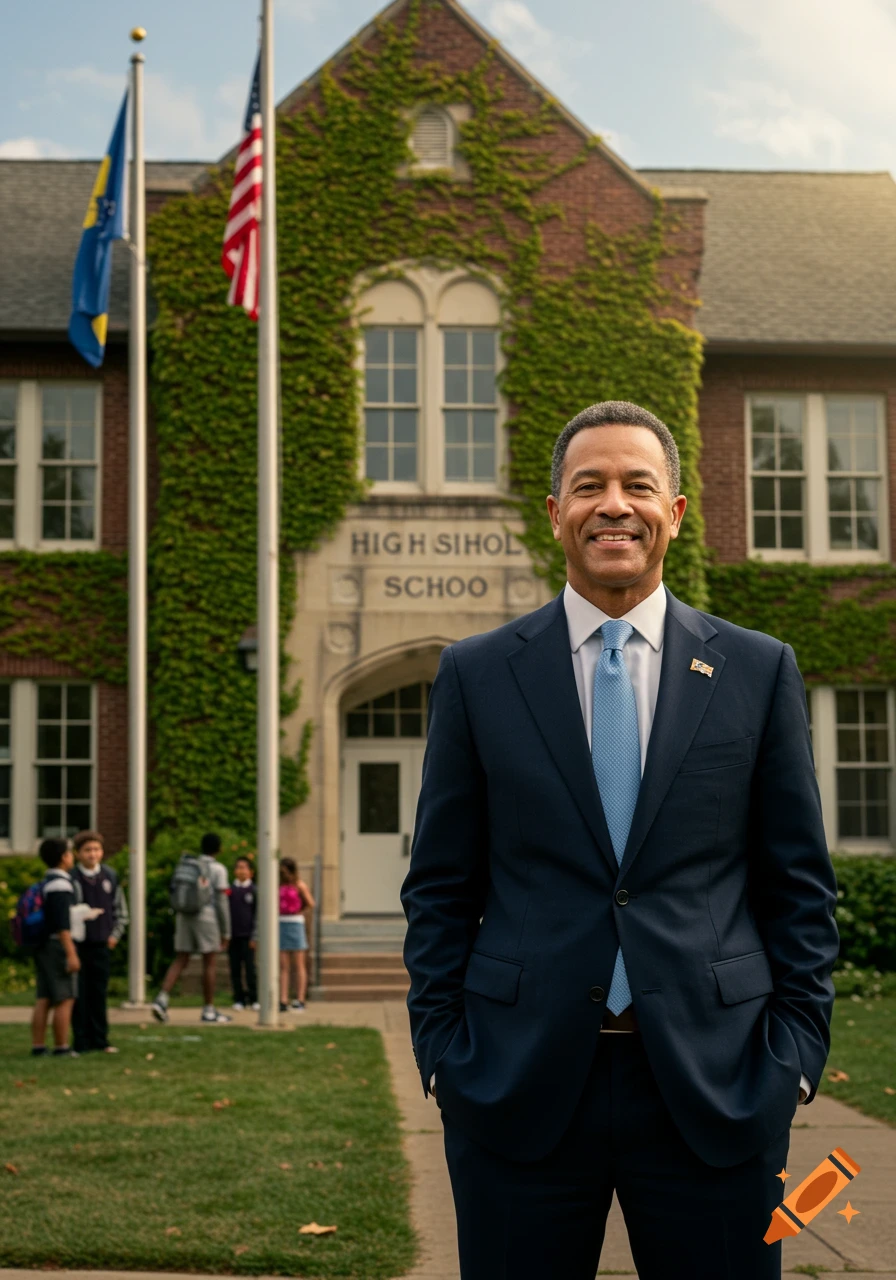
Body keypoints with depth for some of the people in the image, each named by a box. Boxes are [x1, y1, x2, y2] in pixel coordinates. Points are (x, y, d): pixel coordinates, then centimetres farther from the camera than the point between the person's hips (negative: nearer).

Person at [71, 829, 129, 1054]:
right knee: (80, 994, -1)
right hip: (78, 944, -4)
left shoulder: (110, 876, 6)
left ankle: (100, 1039, 16)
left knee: (99, 993, 9)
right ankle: (82, 1042, 5)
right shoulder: (72, 878, -8)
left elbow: (120, 910, 15)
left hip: (102, 944, 4)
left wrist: (115, 935, 7)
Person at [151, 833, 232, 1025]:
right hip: (206, 919, -5)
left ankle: (161, 999, -11)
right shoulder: (217, 869, -6)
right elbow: (221, 903, -8)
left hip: (184, 916, 5)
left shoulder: (186, 865, 12)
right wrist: (226, 932, -4)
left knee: (180, 961, 6)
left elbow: (175, 894, 12)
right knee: (209, 963, 3)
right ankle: (209, 1011, 6)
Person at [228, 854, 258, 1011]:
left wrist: (254, 936, -5)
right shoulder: (230, 889, 9)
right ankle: (239, 999, 10)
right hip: (233, 935, 2)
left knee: (250, 968, -4)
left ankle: (253, 999, 4)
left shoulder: (253, 890, 2)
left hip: (247, 935, -2)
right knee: (235, 969, 4)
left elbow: (257, 914, 0)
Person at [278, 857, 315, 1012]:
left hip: (295, 923, -4)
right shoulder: (279, 885, 12)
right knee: (283, 966, 2)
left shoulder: (299, 885, -2)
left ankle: (300, 1000, 4)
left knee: (299, 965, 2)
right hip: (280, 924, 4)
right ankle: (283, 1001, 0)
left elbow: (310, 903, -10)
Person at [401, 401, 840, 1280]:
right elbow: (440, 886, 7)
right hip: (519, 1083, 0)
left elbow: (798, 881, 7)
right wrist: (440, 1045, 0)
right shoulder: (477, 674, 5)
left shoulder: (759, 671, 6)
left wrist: (796, 1050, -1)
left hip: (715, 1084, 0)